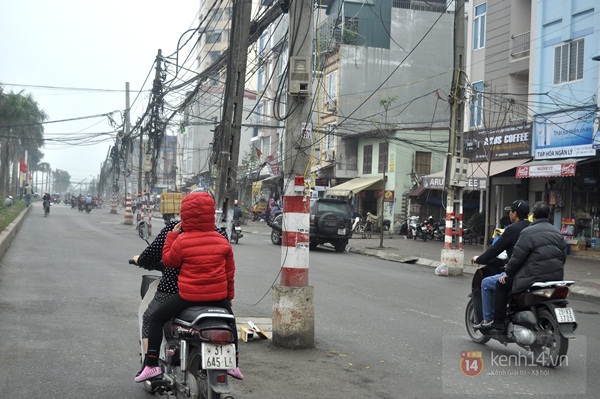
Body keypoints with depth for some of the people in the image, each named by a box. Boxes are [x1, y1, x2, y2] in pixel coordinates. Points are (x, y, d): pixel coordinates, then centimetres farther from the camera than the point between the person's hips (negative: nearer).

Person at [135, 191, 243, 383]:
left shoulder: (182, 240, -12)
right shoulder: (222, 241, 1)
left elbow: (168, 261, 3)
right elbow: (230, 271, 10)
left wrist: (172, 235, 6)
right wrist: (229, 295, 23)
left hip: (189, 295, -4)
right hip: (218, 296, 4)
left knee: (156, 318, 13)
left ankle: (152, 364, 6)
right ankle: (234, 364, 33)